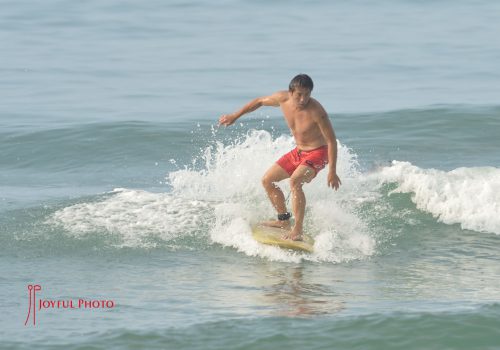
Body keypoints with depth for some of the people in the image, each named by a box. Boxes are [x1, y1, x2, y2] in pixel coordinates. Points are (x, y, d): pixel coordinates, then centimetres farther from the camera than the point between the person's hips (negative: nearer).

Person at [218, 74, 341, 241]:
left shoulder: (316, 111, -29)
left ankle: (298, 230, -30)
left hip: (317, 153, -8)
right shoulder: (283, 99, -12)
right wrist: (235, 116, 16)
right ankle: (284, 220, 26)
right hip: (298, 151, 8)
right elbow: (260, 101, 9)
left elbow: (331, 141, -23)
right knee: (267, 180, 12)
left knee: (295, 181, -33)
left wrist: (332, 171, -26)